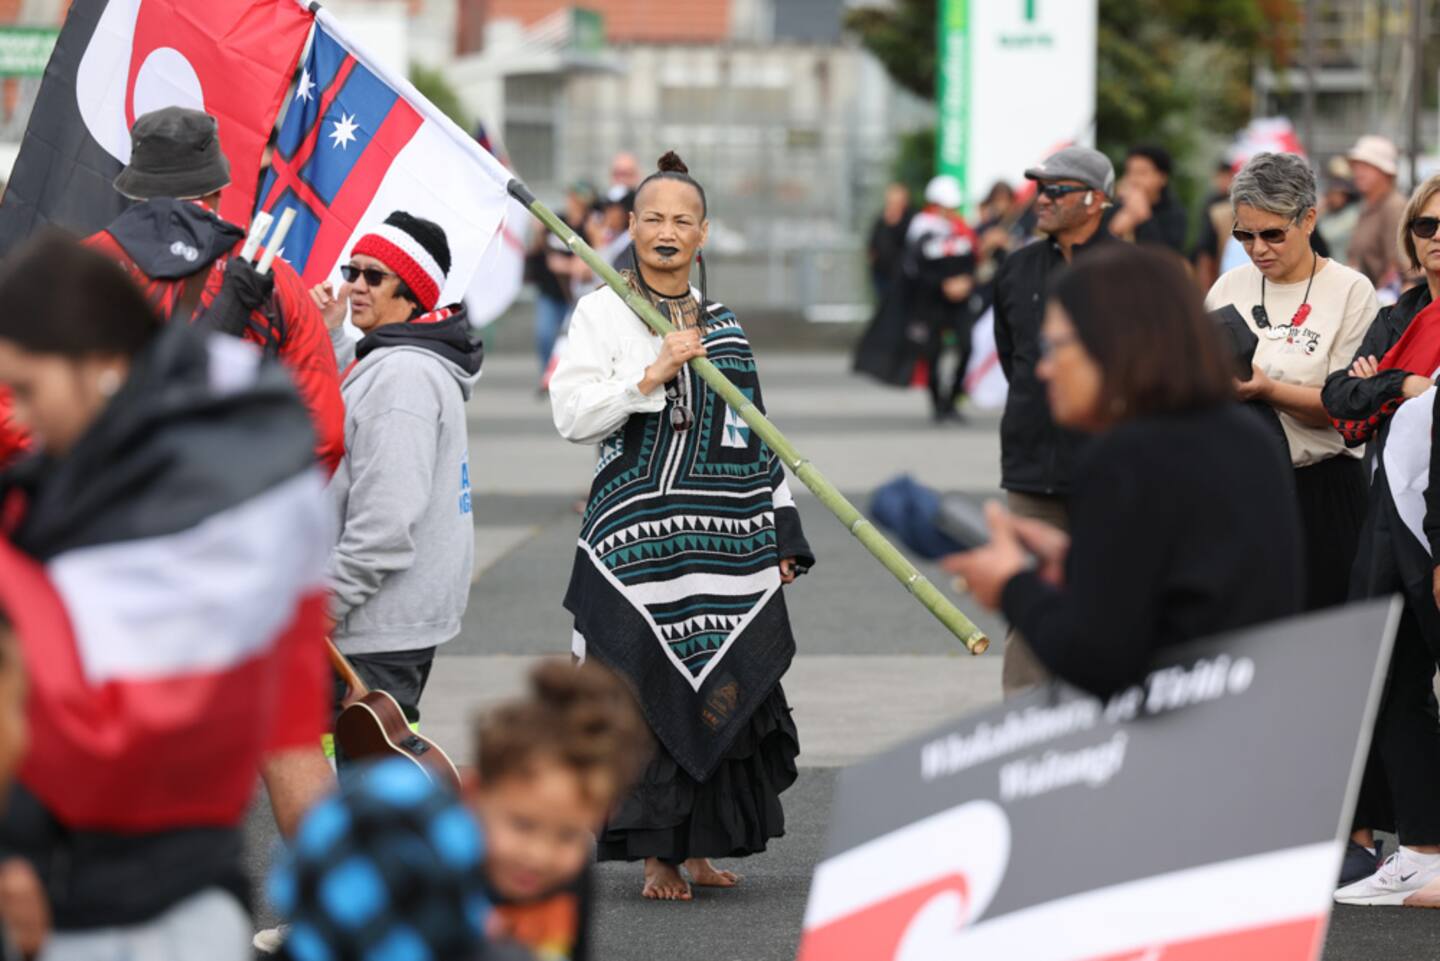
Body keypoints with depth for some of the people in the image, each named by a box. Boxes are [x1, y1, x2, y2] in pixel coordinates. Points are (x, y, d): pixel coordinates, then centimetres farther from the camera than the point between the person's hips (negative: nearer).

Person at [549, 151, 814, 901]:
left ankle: (699, 847, 15)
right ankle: (656, 856, 3)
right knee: (649, 693, -5)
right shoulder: (602, 313, 1)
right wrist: (651, 375, -18)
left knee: (727, 689, 3)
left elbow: (757, 434, 18)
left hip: (728, 540, 5)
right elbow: (572, 416, -9)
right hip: (638, 533, -5)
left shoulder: (722, 323, 16)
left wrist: (782, 534, 14)